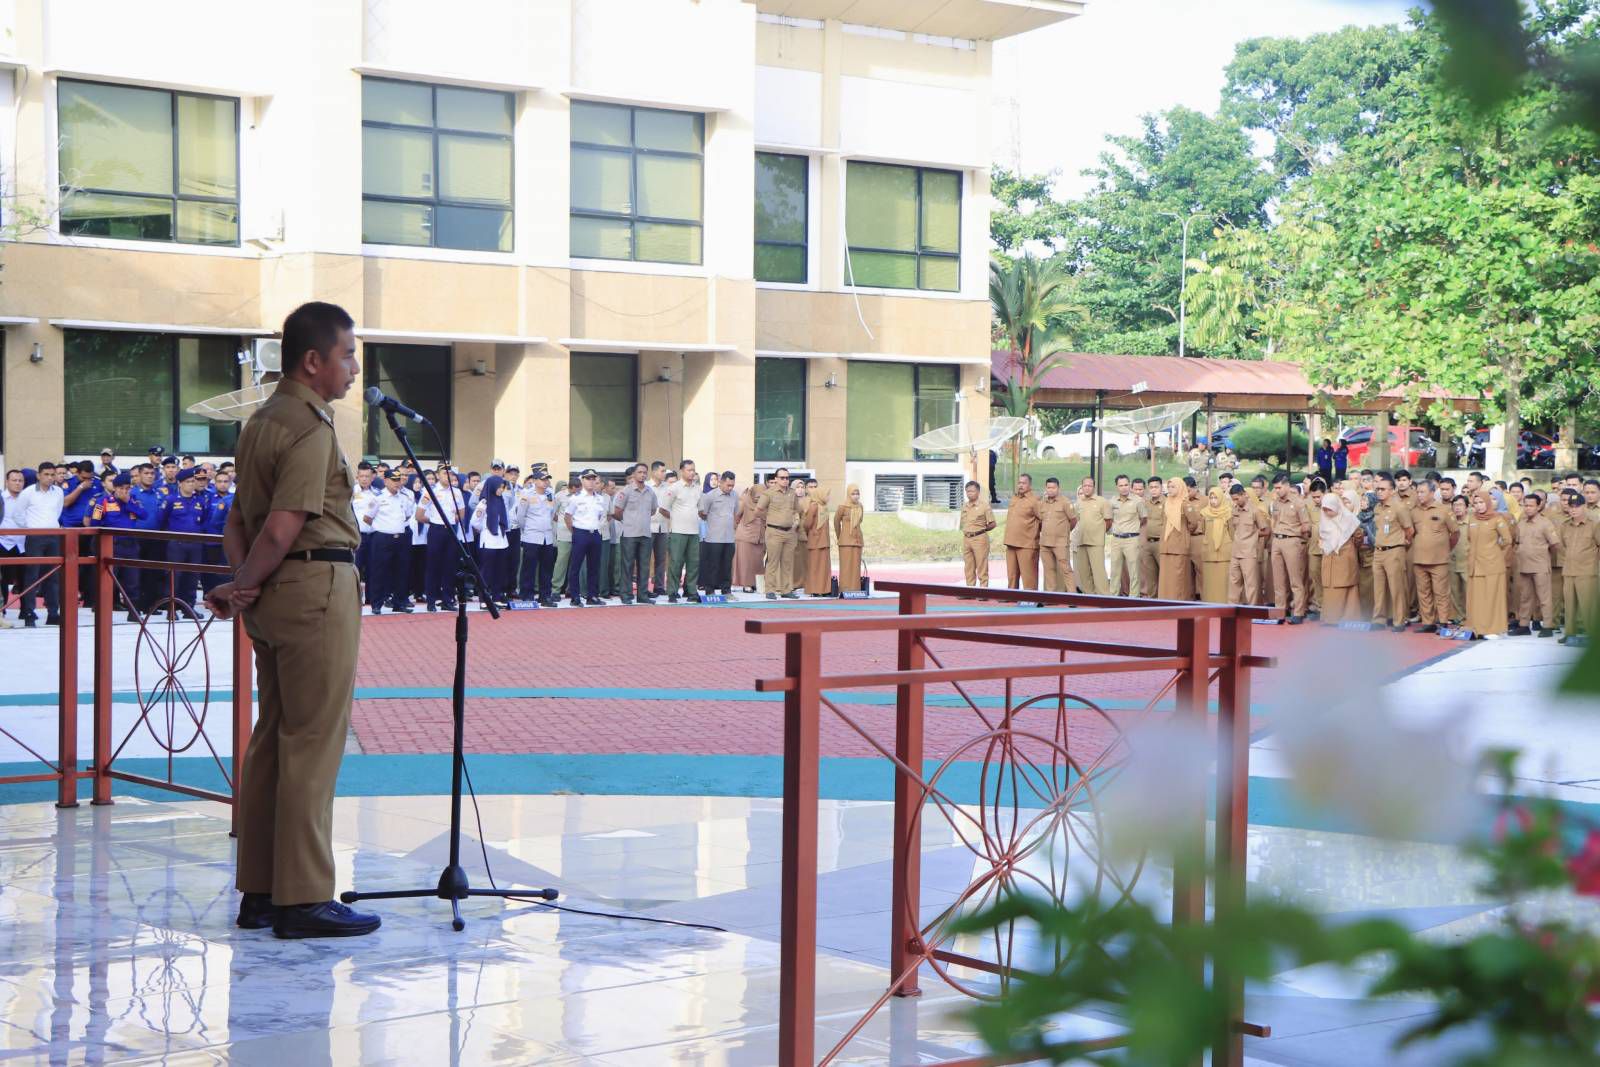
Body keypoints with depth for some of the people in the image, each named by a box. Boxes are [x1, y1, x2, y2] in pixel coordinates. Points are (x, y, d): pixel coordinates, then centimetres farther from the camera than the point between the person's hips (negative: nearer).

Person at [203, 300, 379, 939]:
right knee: (313, 743, -5)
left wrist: (242, 582, 2)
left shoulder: (261, 422, 17)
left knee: (272, 738, 12)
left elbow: (239, 518, 15)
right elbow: (282, 530, -19)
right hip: (318, 587, -10)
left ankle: (259, 892, 17)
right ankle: (304, 899, -2)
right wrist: (242, 588, -5)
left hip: (275, 595, 10)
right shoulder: (311, 427, -14)